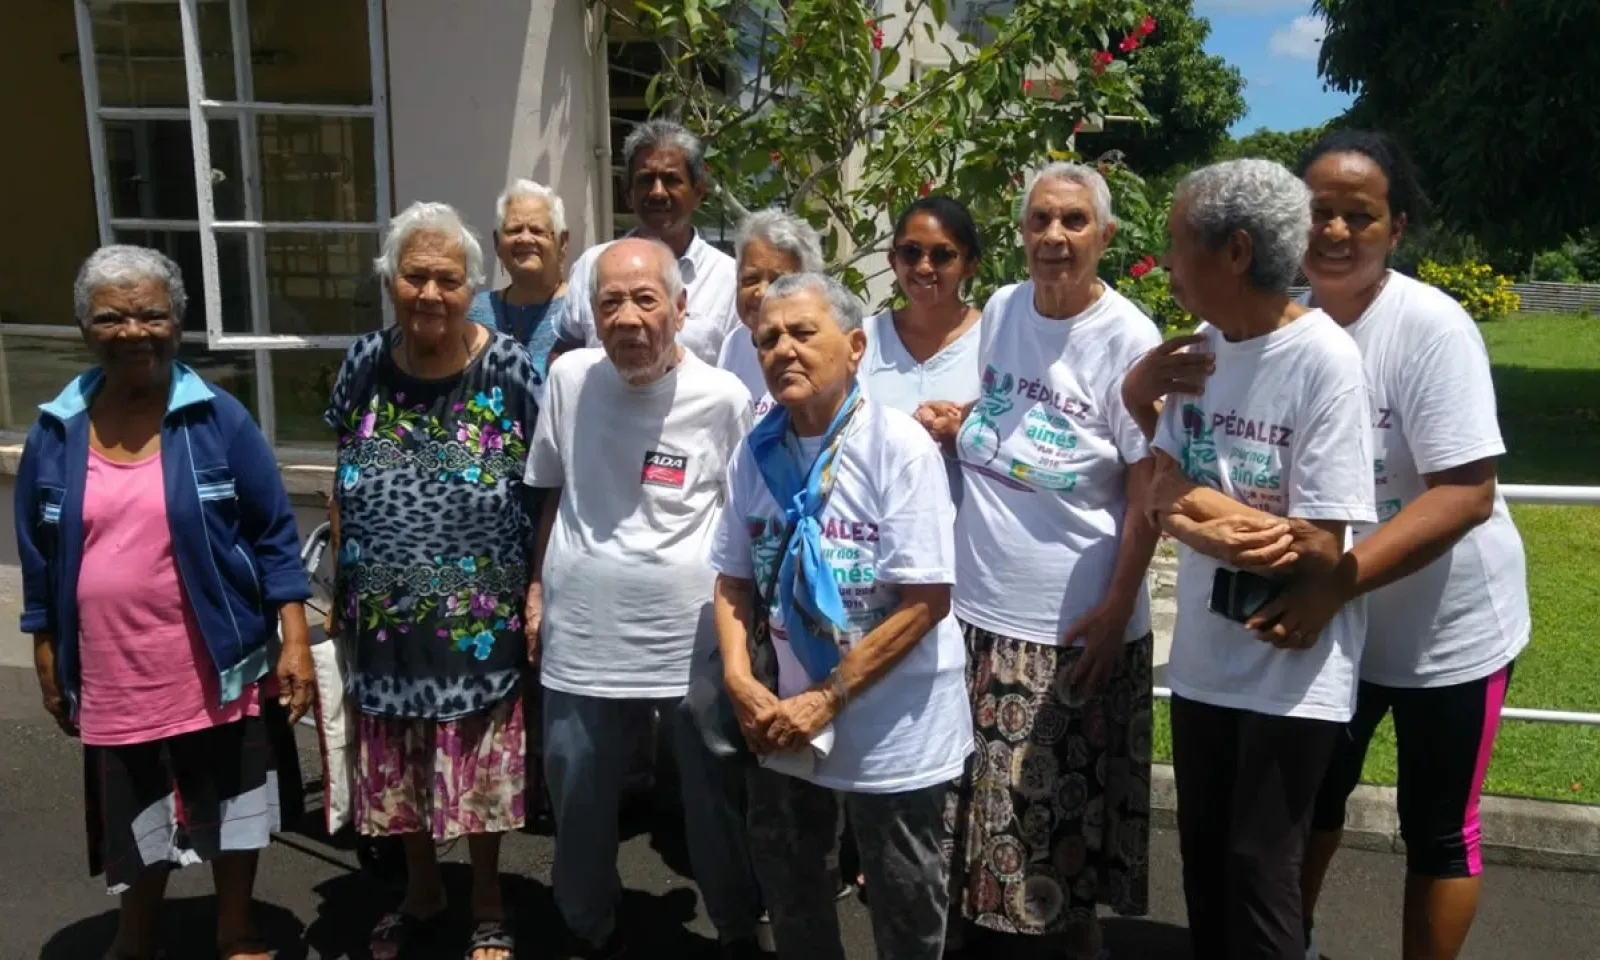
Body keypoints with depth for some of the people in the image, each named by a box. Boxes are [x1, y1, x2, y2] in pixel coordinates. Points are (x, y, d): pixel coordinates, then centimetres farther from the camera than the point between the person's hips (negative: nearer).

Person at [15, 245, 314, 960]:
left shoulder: (218, 419, -8)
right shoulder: (55, 432, 0)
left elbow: (273, 534, -6)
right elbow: (39, 557, 8)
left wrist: (294, 639, -11)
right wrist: (47, 660, 10)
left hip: (217, 670, -2)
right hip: (113, 678, 2)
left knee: (232, 804, 14)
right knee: (135, 821, 20)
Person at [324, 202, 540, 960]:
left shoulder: (507, 367, -11)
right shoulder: (364, 363, -2)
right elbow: (343, 488, 8)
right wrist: (341, 585, 8)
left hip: (480, 619, -3)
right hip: (385, 613, 4)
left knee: (483, 771, 11)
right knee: (396, 771, 18)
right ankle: (422, 890, 43)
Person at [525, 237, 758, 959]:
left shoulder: (723, 397, -9)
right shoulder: (569, 378, 0)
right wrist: (538, 586, 12)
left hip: (694, 638, -2)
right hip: (582, 636, 3)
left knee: (715, 800, 13)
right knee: (578, 799, 17)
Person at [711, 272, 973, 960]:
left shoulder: (900, 447, -18)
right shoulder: (756, 453, -2)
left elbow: (925, 600, -21)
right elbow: (734, 577, 7)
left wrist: (827, 699, -19)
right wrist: (739, 678, -9)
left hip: (893, 726, -5)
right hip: (787, 717, 5)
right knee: (786, 886, 23)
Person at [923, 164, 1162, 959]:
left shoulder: (1128, 339, -12)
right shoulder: (999, 309, 3)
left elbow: (1149, 490, -10)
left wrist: (1117, 608, -13)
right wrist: (953, 422, -2)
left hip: (1074, 620, -5)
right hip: (977, 598, 5)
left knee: (1067, 798, 11)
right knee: (982, 786, 18)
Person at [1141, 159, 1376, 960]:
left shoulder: (1324, 359, -18)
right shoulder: (1200, 349, 2)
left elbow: (1319, 548, -21)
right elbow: (1162, 493, -2)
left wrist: (1198, 503, -12)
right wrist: (1224, 526, -22)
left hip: (1293, 666, -6)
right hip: (1204, 655, 6)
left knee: (1258, 869, 6)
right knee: (1202, 858, 18)